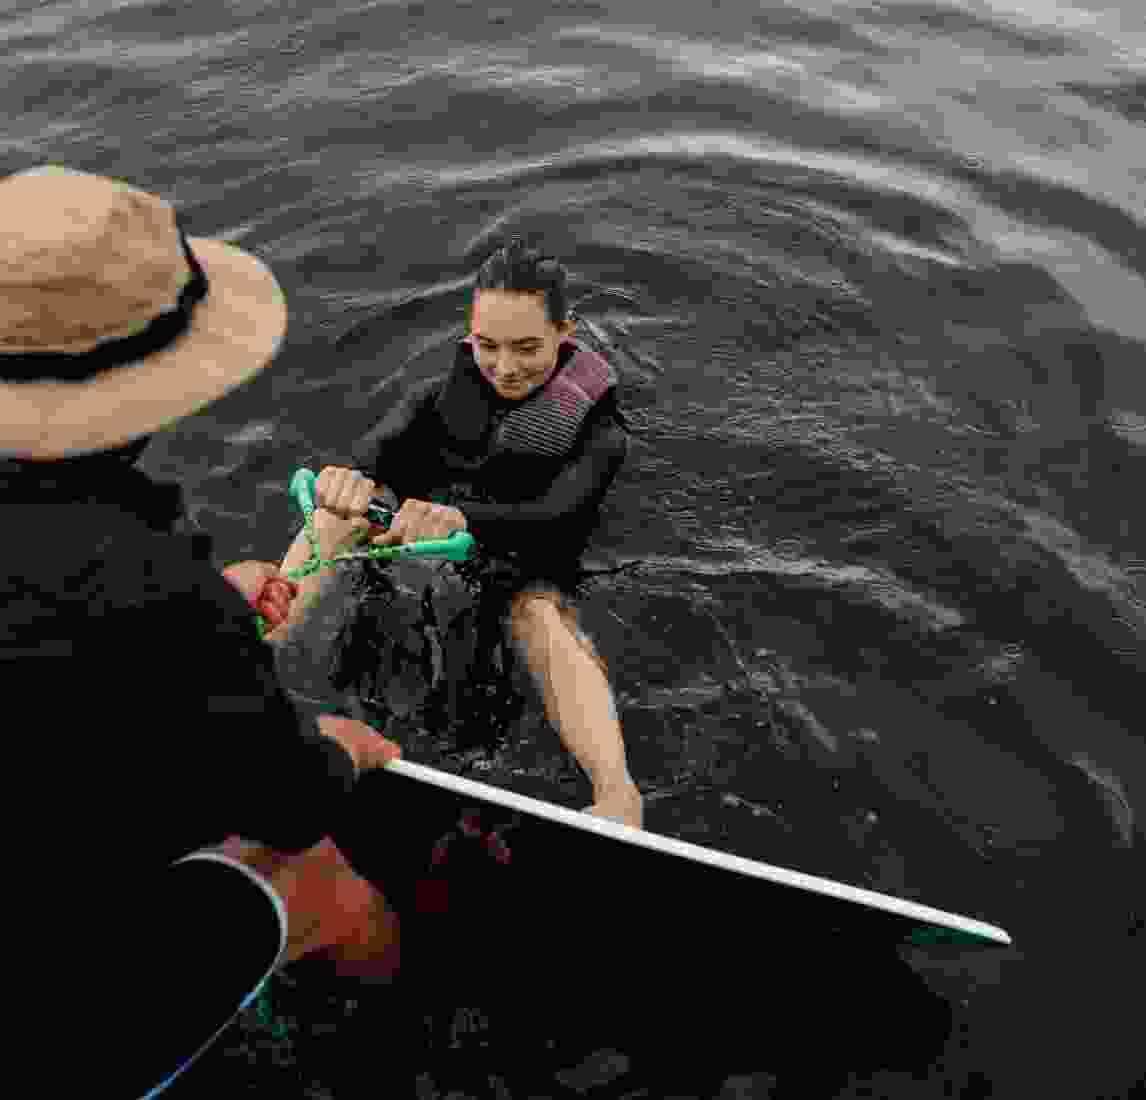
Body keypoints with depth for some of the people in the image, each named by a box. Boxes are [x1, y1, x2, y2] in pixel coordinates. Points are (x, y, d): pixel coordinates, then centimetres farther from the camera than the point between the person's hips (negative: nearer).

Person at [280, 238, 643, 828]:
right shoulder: (439, 397, 4)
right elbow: (374, 453, -14)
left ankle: (617, 794, -50)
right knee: (338, 514, -18)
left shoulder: (596, 431, -6)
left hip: (515, 586, -3)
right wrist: (347, 477, -39)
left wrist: (458, 518, -45)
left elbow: (550, 518, -25)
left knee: (539, 612, -36)